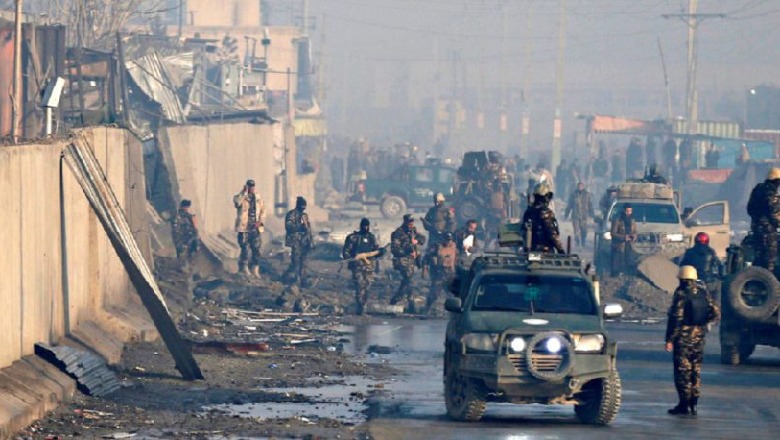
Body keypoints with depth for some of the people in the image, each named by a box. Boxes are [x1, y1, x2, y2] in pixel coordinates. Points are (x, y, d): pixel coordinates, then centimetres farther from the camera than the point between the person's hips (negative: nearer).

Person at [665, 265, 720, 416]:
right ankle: (693, 403, 13)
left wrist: (669, 339, -11)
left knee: (683, 370, -2)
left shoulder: (681, 295, -12)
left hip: (683, 337, -6)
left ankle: (684, 405, -3)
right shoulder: (703, 294, 6)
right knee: (696, 370, 13)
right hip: (699, 337, 6)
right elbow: (716, 314, 6)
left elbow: (675, 318, -15)